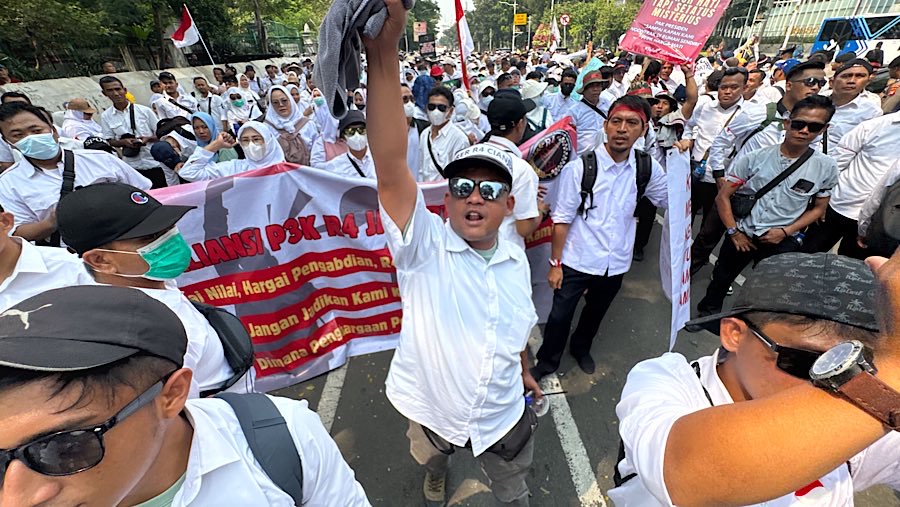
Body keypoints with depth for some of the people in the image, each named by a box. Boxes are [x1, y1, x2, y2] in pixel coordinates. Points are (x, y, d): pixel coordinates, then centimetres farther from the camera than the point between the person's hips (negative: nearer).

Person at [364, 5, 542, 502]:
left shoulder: (516, 262, -10)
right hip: (431, 411, -1)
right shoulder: (425, 247, -24)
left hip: (503, 416, 2)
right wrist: (383, 52, -48)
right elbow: (390, 167, -40)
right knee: (430, 461, 32)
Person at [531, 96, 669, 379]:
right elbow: (561, 220, -13)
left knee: (596, 313, 25)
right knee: (560, 316, 8)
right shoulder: (580, 168, -17)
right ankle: (547, 362, 35)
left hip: (616, 263, 4)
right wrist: (555, 263, -11)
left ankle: (581, 348, 54)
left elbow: (672, 201, 10)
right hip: (577, 261, -4)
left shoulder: (648, 169, -5)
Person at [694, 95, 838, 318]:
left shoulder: (826, 166, -4)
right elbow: (723, 197, -6)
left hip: (781, 241, 0)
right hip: (742, 235, 0)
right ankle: (706, 313, 38)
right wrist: (733, 232, -8)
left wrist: (785, 231, -9)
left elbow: (818, 208, 7)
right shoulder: (755, 158, -9)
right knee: (720, 279, 16)